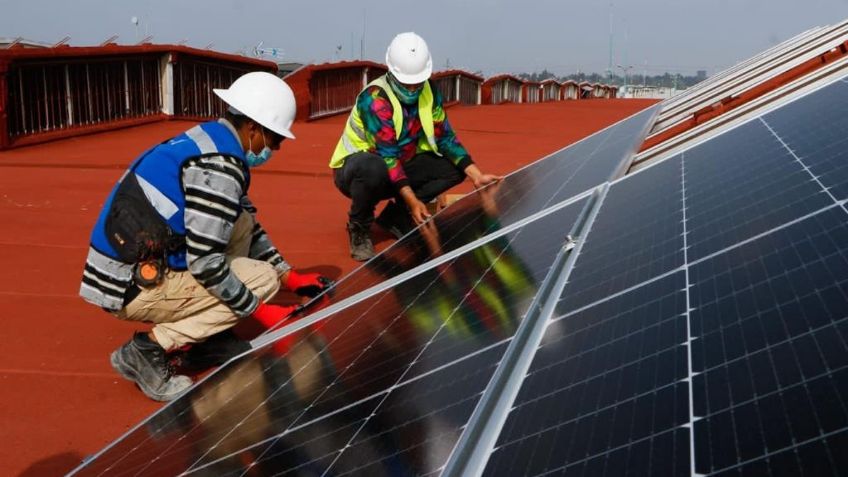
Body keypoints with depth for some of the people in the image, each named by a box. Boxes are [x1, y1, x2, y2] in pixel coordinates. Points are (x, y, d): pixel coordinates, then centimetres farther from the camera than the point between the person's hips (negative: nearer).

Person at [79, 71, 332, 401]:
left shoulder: (212, 141, 11)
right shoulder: (219, 166, -20)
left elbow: (249, 228, 19)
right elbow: (205, 263, -21)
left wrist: (291, 277, 16)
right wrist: (260, 311, -11)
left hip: (129, 266, 9)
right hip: (133, 286, -9)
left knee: (242, 223, 11)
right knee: (262, 277, -7)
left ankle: (206, 336, 12)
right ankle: (149, 350, -7)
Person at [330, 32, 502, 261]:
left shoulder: (429, 93, -5)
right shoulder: (375, 98, -25)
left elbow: (445, 138, -4)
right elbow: (387, 155, -29)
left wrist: (476, 176, -16)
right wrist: (412, 200, -35)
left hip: (400, 167, 6)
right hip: (354, 169, -6)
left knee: (456, 167, -10)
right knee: (373, 168, -42)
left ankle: (396, 215, -1)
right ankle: (358, 227, -12)